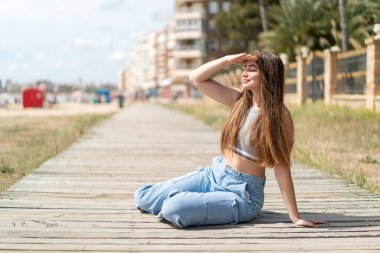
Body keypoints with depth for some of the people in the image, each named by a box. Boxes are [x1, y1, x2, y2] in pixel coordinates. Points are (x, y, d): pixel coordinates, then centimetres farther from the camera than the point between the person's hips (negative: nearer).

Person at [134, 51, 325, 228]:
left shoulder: (279, 116, -14)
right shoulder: (240, 100, 2)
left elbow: (281, 167, -14)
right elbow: (196, 78, 2)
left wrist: (294, 217, -16)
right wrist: (228, 60, -12)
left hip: (242, 192, -6)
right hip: (213, 174, 6)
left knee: (174, 209, -27)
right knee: (143, 198, 1)